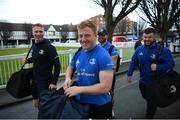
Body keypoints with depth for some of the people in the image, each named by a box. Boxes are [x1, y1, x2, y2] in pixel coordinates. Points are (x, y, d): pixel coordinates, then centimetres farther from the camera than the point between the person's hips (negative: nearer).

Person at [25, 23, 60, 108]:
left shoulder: (49, 47, -17)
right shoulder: (34, 45, 5)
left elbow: (57, 65, -19)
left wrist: (54, 82, -21)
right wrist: (28, 60, 2)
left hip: (45, 82, -7)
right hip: (35, 80, 7)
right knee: (36, 104, 19)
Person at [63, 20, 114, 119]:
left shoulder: (103, 56, -21)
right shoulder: (78, 54, -2)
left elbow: (106, 87, -25)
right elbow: (70, 67, 17)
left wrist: (79, 89, -23)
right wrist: (67, 79, -4)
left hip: (100, 106, -6)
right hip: (80, 103, 6)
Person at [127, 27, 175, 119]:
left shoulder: (162, 50, -20)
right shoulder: (139, 49, -7)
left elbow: (171, 63, -17)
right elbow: (133, 62, 3)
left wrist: (158, 67, -32)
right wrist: (129, 74, 3)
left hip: (155, 82, -5)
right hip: (143, 80, 5)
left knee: (152, 102, 11)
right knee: (145, 97, 29)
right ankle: (152, 104, 60)